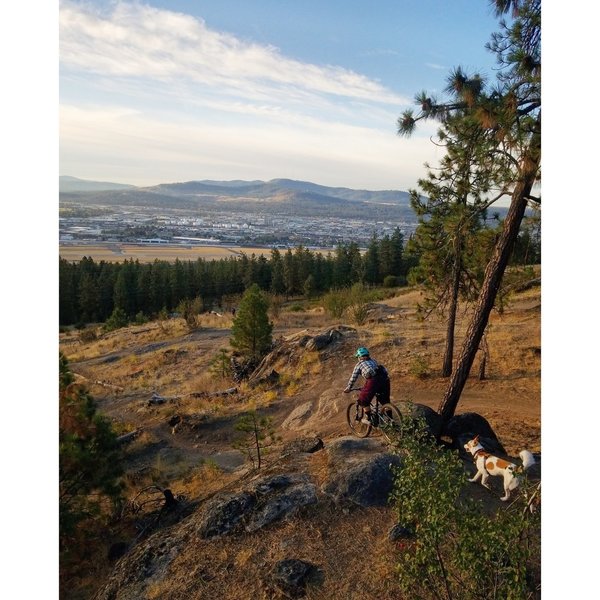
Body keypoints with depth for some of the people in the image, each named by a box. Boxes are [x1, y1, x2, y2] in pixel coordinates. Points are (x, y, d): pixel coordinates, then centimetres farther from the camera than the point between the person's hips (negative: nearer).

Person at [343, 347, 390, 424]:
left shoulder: (359, 364, 18)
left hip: (373, 381, -6)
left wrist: (348, 388, 31)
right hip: (385, 378, 6)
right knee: (385, 401, 22)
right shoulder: (373, 360, 32)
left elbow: (353, 378, 19)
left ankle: (368, 418, 14)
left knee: (364, 400, 13)